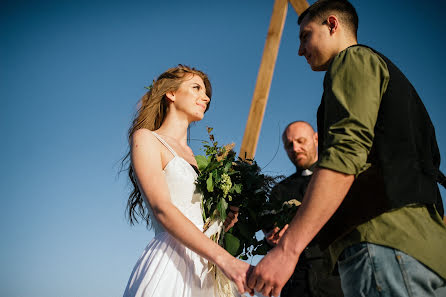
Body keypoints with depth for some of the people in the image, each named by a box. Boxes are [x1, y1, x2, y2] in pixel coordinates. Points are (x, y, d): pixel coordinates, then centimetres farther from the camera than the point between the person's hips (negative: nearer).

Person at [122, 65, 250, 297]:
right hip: (169, 265, -7)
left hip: (201, 271, 7)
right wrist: (224, 259, -26)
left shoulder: (189, 154, 20)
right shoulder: (145, 138, -1)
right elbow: (162, 209, -16)